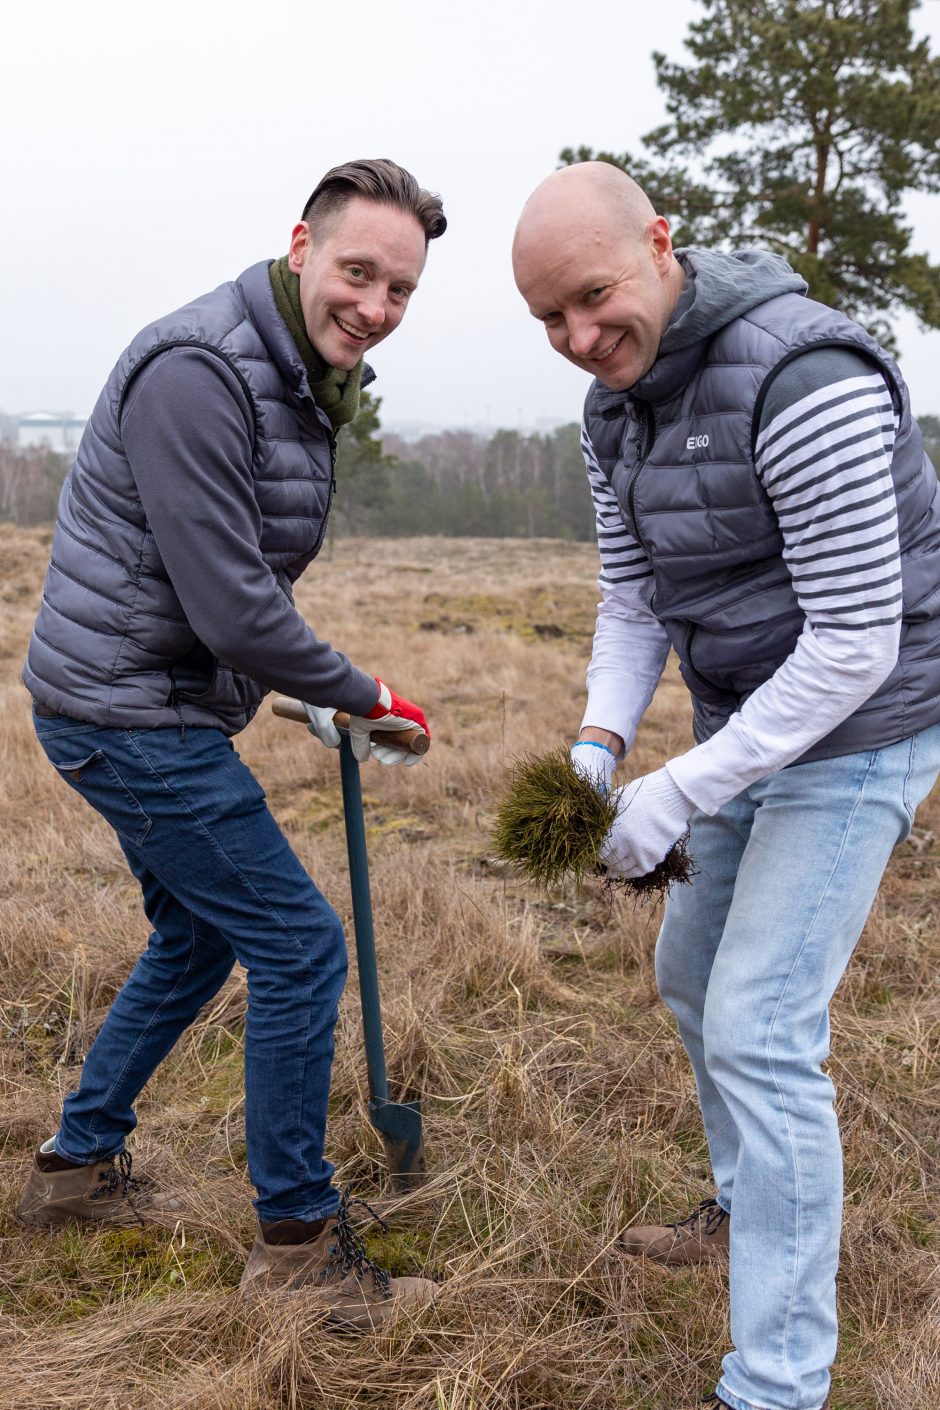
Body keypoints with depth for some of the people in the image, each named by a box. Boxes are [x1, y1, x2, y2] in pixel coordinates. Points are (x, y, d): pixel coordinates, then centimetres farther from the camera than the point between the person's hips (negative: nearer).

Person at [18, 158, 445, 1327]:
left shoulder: (298, 382, 10)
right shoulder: (197, 371, -22)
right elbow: (232, 608, -25)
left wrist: (321, 696, 15)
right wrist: (358, 695, -12)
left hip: (151, 712, 10)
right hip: (132, 714, -10)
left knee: (198, 937, 22)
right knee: (299, 950, -6)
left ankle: (78, 1163, 39)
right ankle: (297, 1239, 11)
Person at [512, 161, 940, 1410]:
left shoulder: (804, 379, -28)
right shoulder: (617, 404, 0)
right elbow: (632, 591, 8)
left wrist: (679, 795, -27)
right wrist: (600, 740, -10)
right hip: (745, 723, 9)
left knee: (761, 1032, -10)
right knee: (694, 977, 21)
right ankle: (749, 1210, 45)